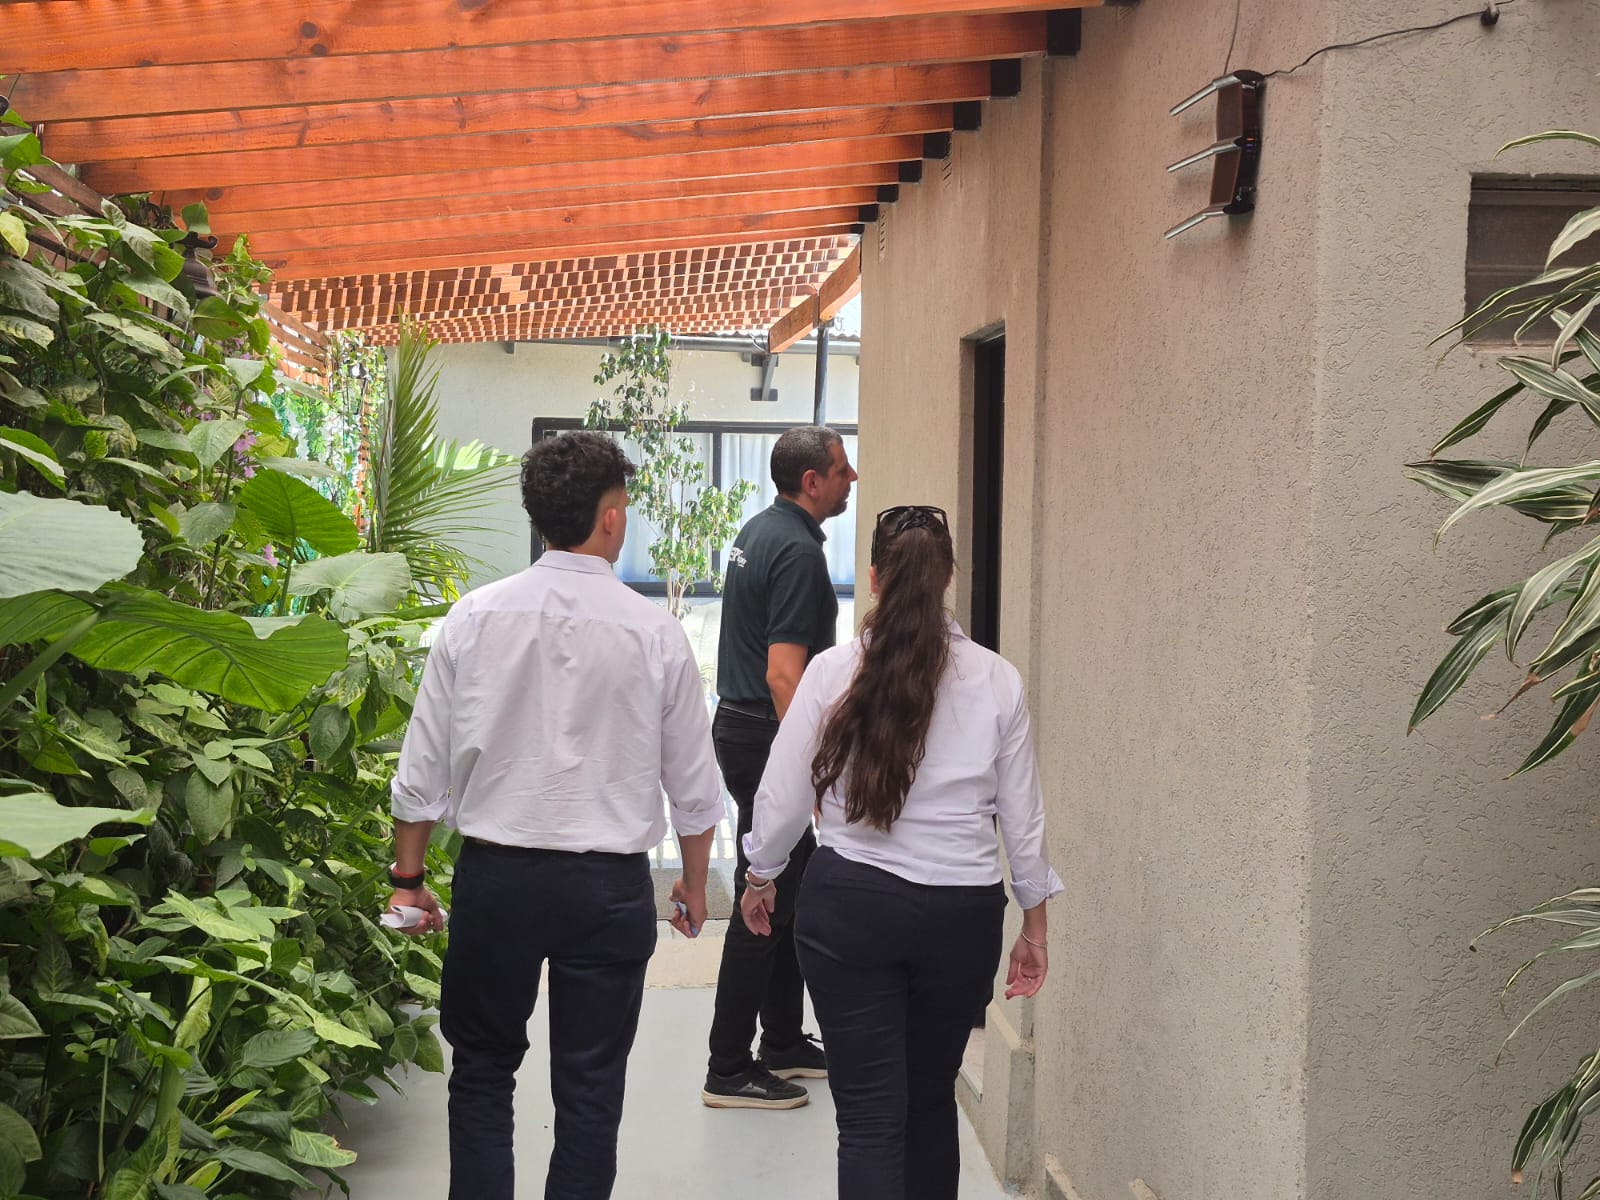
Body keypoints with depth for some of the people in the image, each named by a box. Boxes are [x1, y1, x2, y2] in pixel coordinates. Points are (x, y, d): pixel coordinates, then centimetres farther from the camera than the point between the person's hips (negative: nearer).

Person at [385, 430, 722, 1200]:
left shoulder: (474, 618, -4)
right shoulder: (653, 632, -6)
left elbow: (423, 770, 0)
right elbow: (693, 787, 3)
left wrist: (409, 879, 12)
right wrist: (694, 884, 19)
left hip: (494, 877, 1)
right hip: (609, 886, -1)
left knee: (482, 1072, 17)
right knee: (590, 1090, 9)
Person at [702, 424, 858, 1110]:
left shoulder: (759, 531, 13)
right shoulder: (798, 551, -19)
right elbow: (784, 672, -25)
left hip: (741, 725, 11)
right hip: (767, 741, -11)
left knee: (793, 889, 18)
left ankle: (785, 1043, 27)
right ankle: (729, 1071, 1)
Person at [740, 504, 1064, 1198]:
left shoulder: (833, 672, -7)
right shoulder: (997, 681, -4)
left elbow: (782, 797, -1)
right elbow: (1023, 817, 2)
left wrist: (761, 876, 18)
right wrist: (1034, 924, 14)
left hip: (850, 904, -2)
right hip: (962, 911, 2)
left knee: (869, 1115, 1)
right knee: (932, 1094, 21)